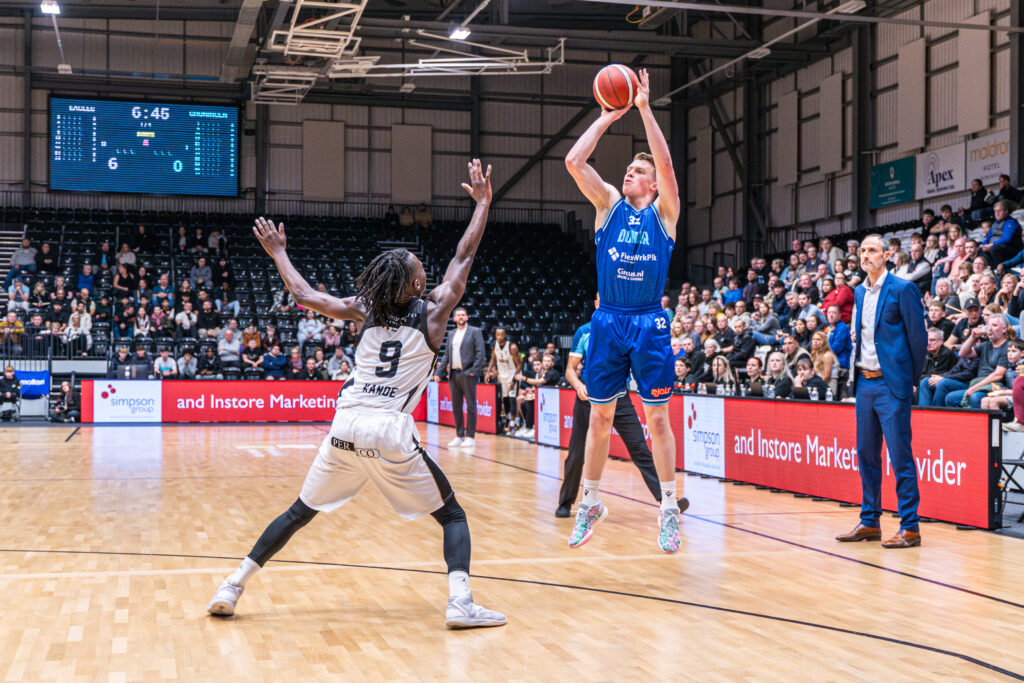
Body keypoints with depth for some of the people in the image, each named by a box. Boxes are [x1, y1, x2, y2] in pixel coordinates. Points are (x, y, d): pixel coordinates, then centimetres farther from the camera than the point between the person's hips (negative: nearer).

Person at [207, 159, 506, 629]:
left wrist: (278, 252, 33)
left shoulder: (367, 309, 12)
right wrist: (482, 202, 22)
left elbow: (304, 295, 18)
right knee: (452, 516, 10)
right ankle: (460, 602, -10)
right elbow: (464, 256, 14)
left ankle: (232, 588, 17)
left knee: (299, 513, 20)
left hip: (345, 427, 4)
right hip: (391, 433, -3)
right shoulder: (432, 312, 6)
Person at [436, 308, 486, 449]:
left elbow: (480, 353, -6)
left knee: (470, 406, -4)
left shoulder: (475, 332, 1)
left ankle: (470, 437, -2)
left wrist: (474, 371, -13)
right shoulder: (451, 334, 18)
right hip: (453, 374, 6)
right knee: (456, 406, 7)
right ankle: (459, 436, 12)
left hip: (467, 374, -6)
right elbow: (447, 354, 20)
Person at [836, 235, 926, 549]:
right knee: (866, 454, 11)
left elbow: (918, 336, -6)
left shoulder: (902, 289, -8)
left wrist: (912, 378, -3)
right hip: (864, 382, 7)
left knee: (900, 455, -6)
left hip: (890, 384, -7)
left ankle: (910, 527, 0)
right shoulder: (860, 292, 14)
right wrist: (857, 369, 14)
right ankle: (869, 522, 20)